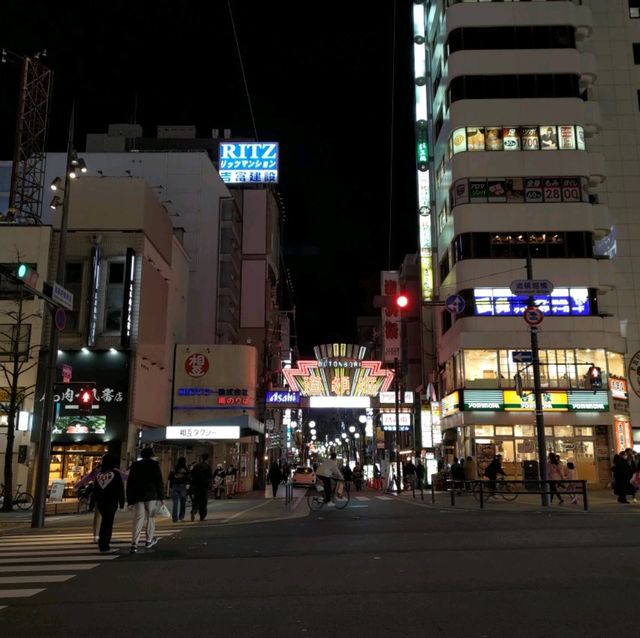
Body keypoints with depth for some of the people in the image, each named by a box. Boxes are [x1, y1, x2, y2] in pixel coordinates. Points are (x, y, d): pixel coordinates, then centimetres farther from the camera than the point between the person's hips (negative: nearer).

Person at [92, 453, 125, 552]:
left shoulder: (98, 473, 4)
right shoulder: (115, 474, -7)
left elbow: (95, 489, 10)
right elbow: (120, 489, -6)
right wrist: (121, 502, 2)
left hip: (100, 502, 4)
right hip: (111, 502, -4)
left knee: (104, 520, 22)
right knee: (108, 522, 1)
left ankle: (101, 541, 19)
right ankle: (104, 545, -2)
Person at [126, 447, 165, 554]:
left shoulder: (135, 465, 13)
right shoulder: (154, 464, 2)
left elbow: (129, 484, 11)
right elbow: (159, 481, -4)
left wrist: (130, 501, 12)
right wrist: (161, 497, 1)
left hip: (138, 496, 3)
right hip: (152, 496, -2)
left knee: (138, 519, -1)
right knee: (151, 517, 13)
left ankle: (134, 544, -14)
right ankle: (149, 540, 21)